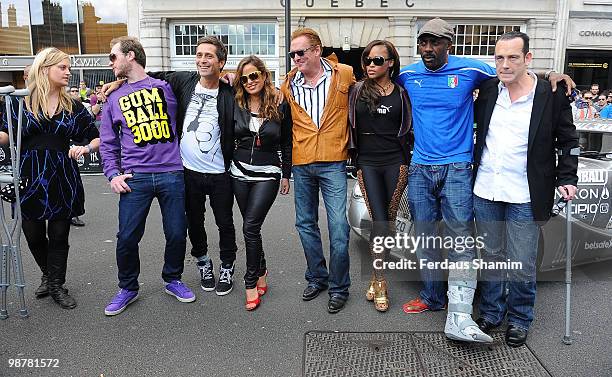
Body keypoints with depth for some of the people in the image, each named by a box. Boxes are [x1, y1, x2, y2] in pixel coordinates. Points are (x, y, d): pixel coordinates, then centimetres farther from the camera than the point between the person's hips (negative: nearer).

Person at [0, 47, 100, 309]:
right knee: (33, 236, 11)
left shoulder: (72, 106, 4)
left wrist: (85, 148, -12)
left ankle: (56, 286, 22)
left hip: (62, 180, 0)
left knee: (59, 235, 6)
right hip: (30, 179, 0)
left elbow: (96, 138, 8)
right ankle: (48, 275, 37)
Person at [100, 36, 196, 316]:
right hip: (135, 177, 1)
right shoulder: (114, 98, 14)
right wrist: (113, 174, 0)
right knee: (127, 237, 1)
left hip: (171, 174, -1)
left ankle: (173, 280, 28)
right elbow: (108, 143, 15)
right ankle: (128, 288, 24)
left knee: (177, 234, 5)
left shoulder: (166, 86, 9)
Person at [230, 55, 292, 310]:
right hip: (240, 172, 4)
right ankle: (261, 273, 27)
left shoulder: (280, 107, -3)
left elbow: (286, 144, 3)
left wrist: (286, 175, 4)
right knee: (251, 226, 10)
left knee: (250, 226, -12)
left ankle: (251, 283, 1)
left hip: (267, 174, -3)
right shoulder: (236, 106, 3)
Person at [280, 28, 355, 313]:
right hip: (301, 164, 4)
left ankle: (339, 287, 13)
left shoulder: (344, 74, -2)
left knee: (338, 226, -4)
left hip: (333, 163, -3)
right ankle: (317, 278, 29)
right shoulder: (288, 85, 6)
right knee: (305, 224, 12)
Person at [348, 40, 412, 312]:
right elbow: (350, 126, 8)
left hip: (395, 163, 1)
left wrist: (406, 161, 5)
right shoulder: (357, 91, 5)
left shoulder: (401, 93, 6)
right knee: (380, 222, -7)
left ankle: (377, 276, 21)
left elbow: (407, 128, 12)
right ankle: (380, 281, 3)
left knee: (389, 221, 5)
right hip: (367, 164, -1)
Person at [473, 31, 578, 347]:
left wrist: (566, 179, -2)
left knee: (522, 264, 6)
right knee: (490, 258, 15)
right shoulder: (487, 90, 3)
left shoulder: (552, 95, -4)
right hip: (485, 191, 3)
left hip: (525, 197, -3)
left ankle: (519, 319, 27)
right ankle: (490, 313, 31)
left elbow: (568, 140, 6)